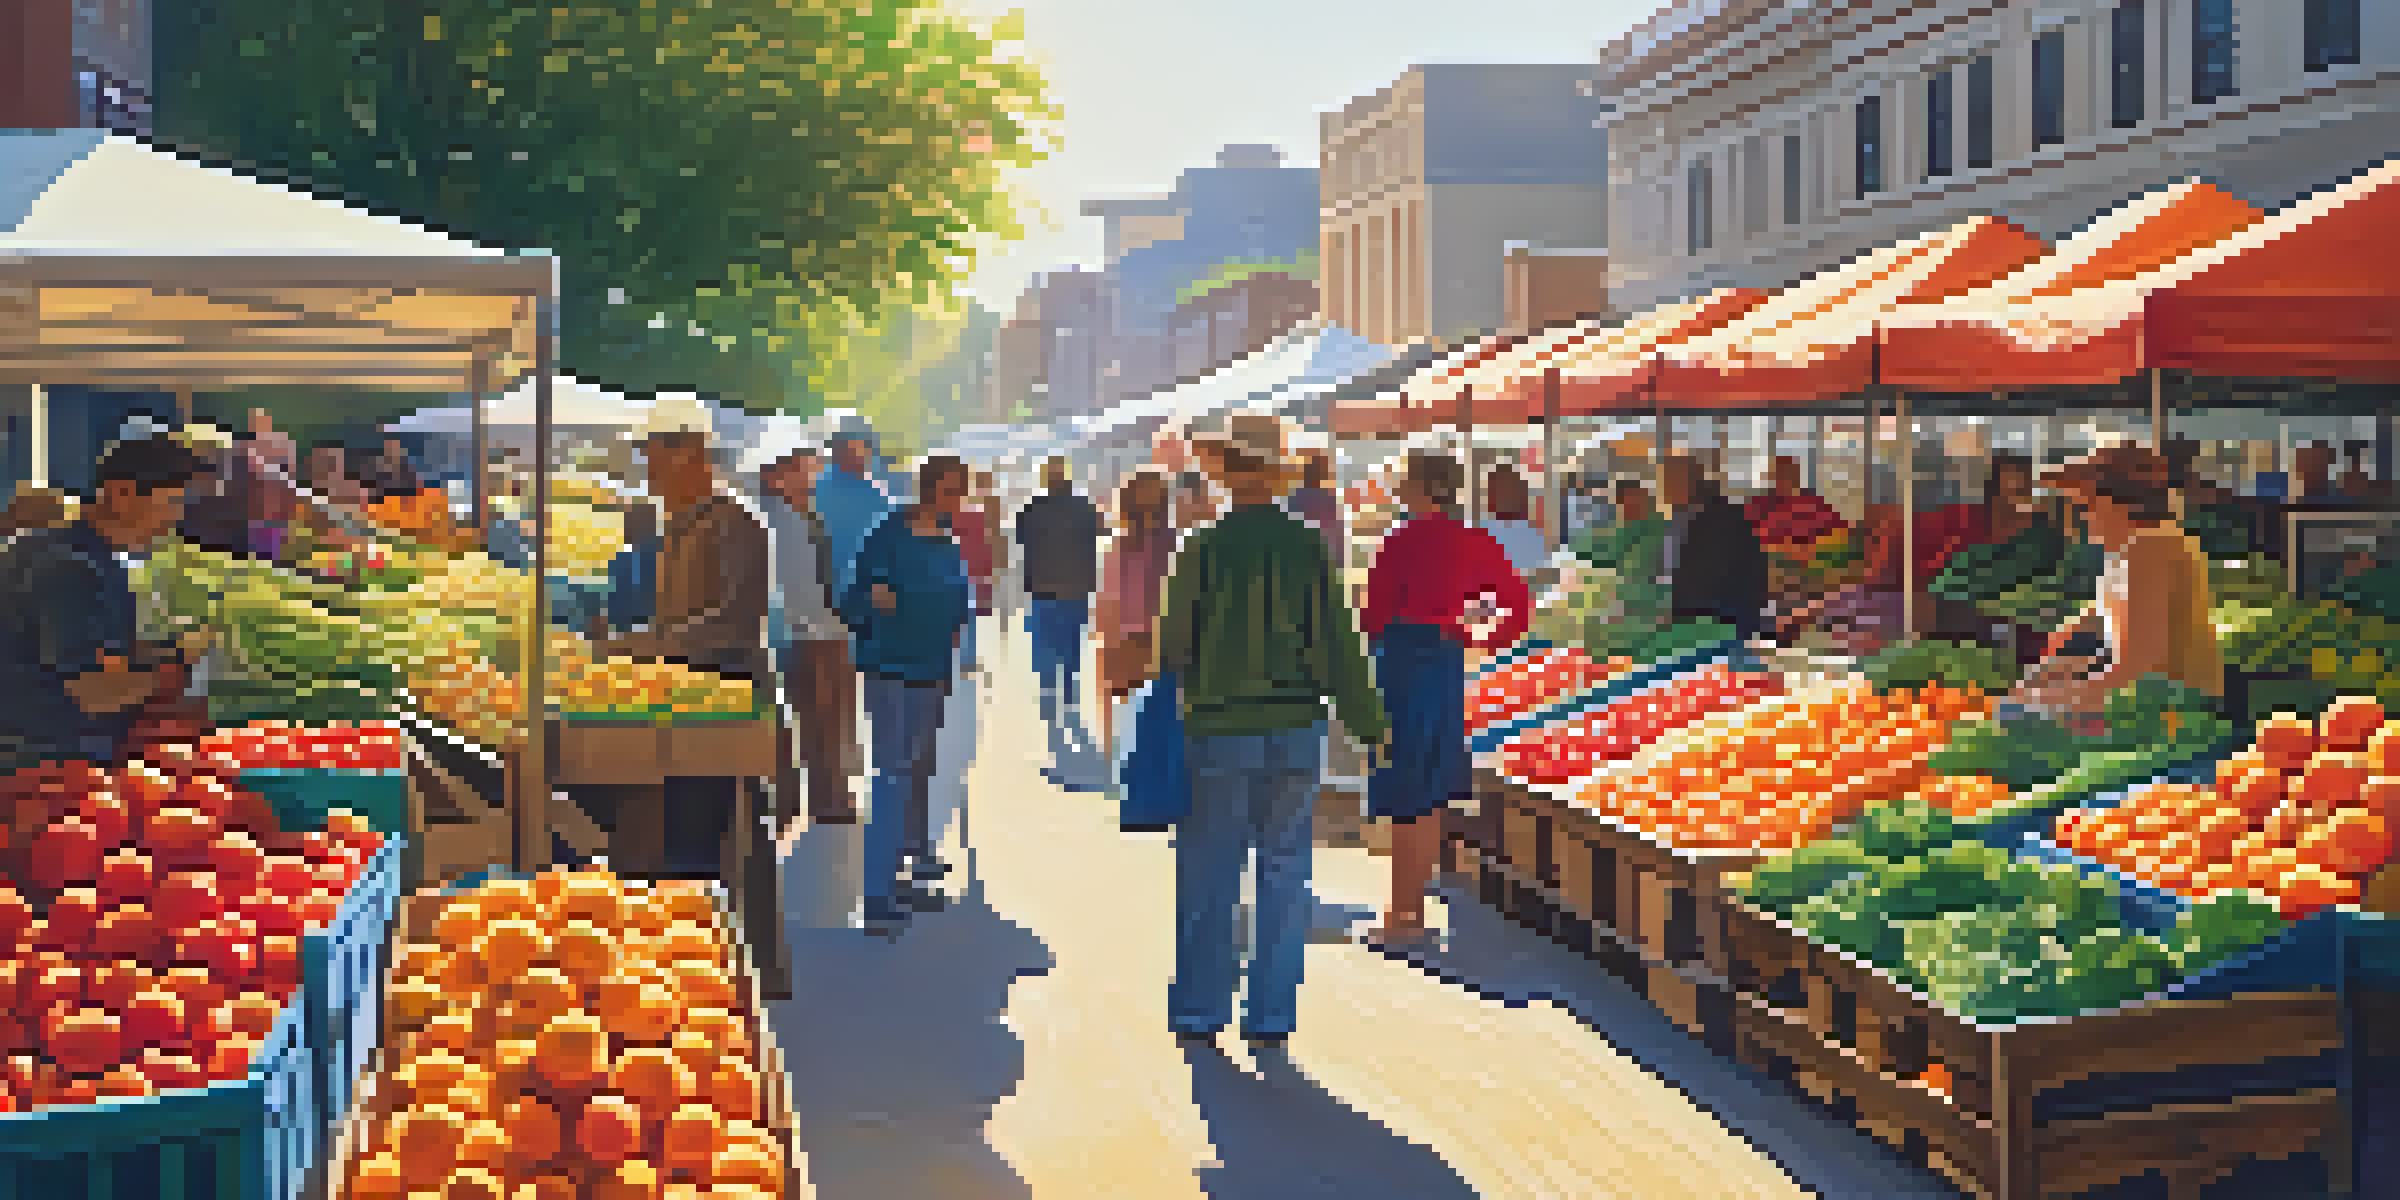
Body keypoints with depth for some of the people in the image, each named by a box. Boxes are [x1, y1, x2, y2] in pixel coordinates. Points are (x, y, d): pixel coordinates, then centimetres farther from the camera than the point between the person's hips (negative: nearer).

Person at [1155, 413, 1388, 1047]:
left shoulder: (1204, 549, -10)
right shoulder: (1308, 547, -3)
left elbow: (1175, 644, -3)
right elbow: (1338, 644, -3)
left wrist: (1179, 676, 18)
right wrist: (1370, 725, 4)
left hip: (1223, 728, -2)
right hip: (1298, 731, 2)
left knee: (1207, 876, 8)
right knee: (1284, 876, 9)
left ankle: (1199, 1011, 13)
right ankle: (1270, 1014, 13)